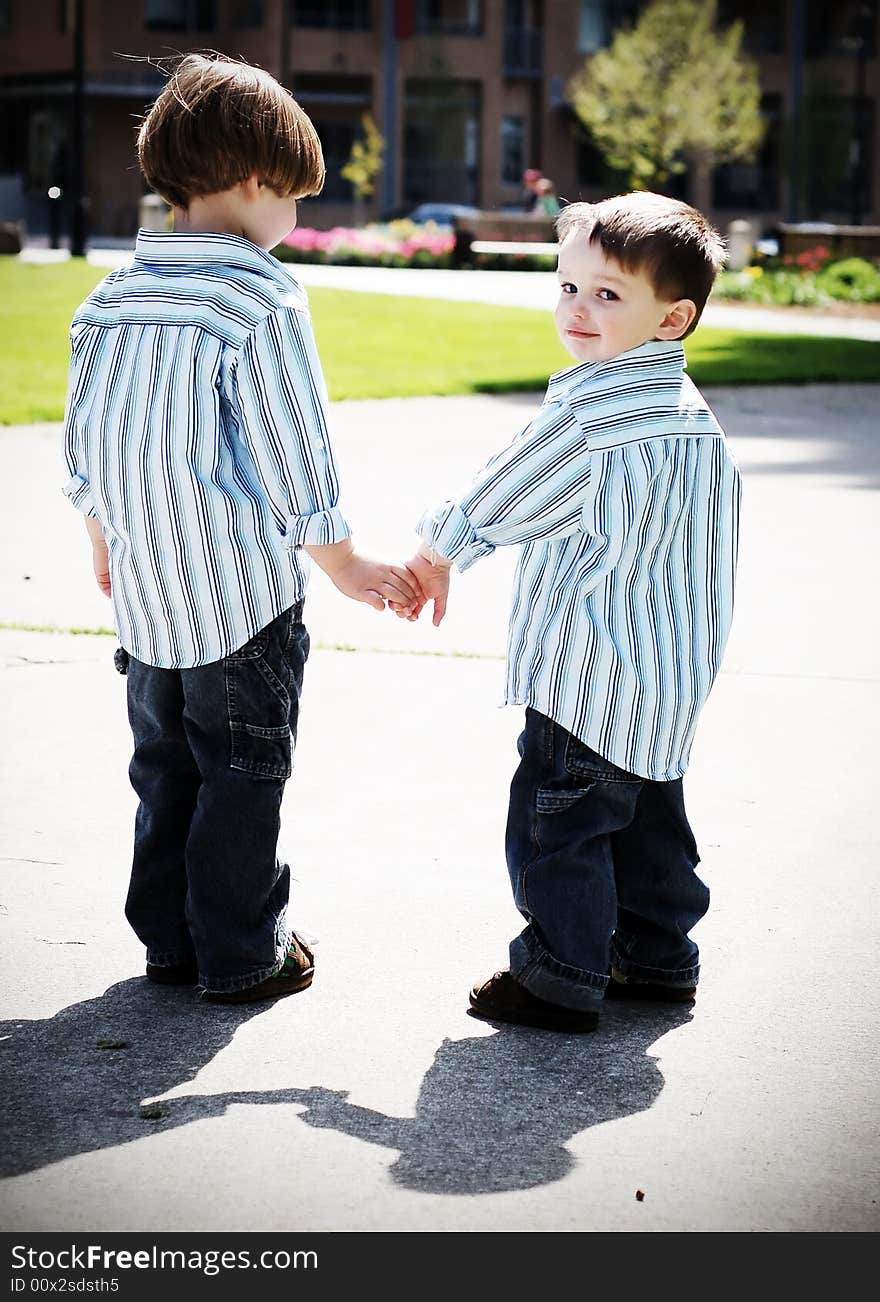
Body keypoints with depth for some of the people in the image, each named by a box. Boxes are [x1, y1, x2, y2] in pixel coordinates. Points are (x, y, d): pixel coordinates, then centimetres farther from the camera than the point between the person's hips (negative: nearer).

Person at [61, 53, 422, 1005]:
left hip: (143, 595, 6)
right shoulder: (262, 300, -16)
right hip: (244, 595, -6)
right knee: (242, 776, 6)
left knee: (164, 767, 17)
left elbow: (82, 444, 11)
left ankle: (168, 939, 24)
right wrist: (343, 564, -2)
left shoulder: (110, 298, 4)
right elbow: (292, 455, -14)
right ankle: (241, 955, 13)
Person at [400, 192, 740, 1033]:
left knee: (556, 822, 1)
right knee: (647, 818, 20)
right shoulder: (690, 415, 12)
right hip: (668, 679, 9)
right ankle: (659, 956, 30)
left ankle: (561, 979, 9)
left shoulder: (591, 408, -19)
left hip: (594, 679, -9)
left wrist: (438, 551, 8)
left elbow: (499, 500, -10)